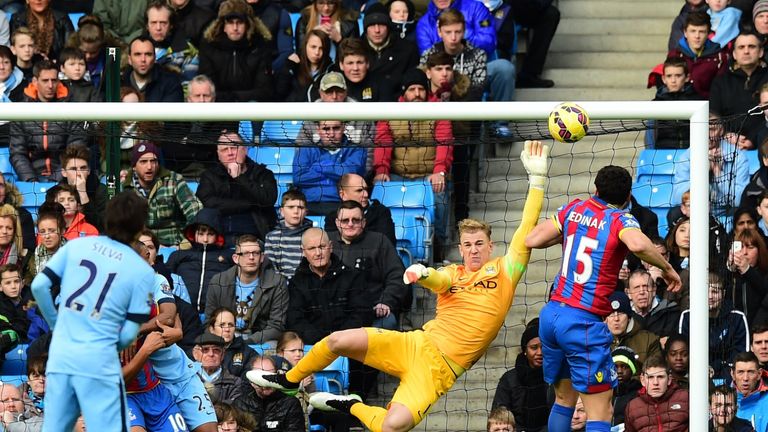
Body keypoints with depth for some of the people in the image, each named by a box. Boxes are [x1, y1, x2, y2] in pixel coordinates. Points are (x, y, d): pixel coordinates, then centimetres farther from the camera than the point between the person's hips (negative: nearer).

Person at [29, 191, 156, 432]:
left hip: (59, 357, 4)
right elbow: (129, 333, -2)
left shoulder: (76, 246, 7)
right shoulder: (143, 271, -1)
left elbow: (39, 286, 4)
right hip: (98, 362, -4)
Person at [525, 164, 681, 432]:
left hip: (551, 315, 6)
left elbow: (531, 240, 8)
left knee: (564, 400, 20)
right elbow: (637, 245, -29)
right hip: (584, 323, -6)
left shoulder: (574, 209, 9)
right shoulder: (620, 220, -7)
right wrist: (667, 268, -12)